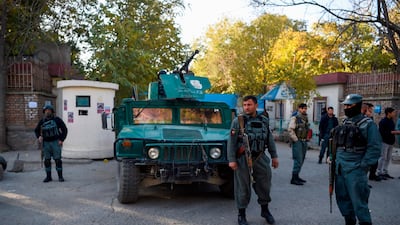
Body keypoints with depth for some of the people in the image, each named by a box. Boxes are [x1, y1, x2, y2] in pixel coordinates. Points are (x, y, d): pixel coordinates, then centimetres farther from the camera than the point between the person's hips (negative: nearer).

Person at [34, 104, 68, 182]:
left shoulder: (57, 119, -4)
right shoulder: (42, 121, 5)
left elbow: (64, 129, -2)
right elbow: (36, 130, 20)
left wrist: (62, 140, -9)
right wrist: (39, 137, 1)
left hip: (55, 142, -3)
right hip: (46, 143, 3)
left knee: (57, 159, -5)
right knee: (47, 160, 4)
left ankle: (60, 176, 2)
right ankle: (48, 177, 13)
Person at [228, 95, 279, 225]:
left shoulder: (264, 120, 6)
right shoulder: (237, 121, -5)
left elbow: (270, 140, 12)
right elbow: (231, 142, -8)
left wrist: (274, 156, 10)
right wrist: (231, 160, -13)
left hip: (260, 158, 3)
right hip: (243, 160, -3)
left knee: (264, 185, 12)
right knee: (243, 188, 5)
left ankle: (265, 210, 34)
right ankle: (241, 214, 21)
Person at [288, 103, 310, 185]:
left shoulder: (306, 119, 14)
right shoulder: (295, 118, -10)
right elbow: (290, 130, -16)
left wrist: (307, 138, 14)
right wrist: (296, 140, -15)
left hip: (304, 142, 8)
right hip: (297, 142, -8)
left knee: (301, 160, 12)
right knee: (298, 160, -11)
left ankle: (296, 176, 23)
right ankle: (294, 179, -5)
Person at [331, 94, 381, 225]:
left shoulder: (368, 124, -7)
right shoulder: (344, 123, 13)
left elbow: (374, 148, -12)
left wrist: (363, 166, -15)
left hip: (355, 169, -7)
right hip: (339, 167, 7)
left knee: (358, 201, -3)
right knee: (342, 198, 15)